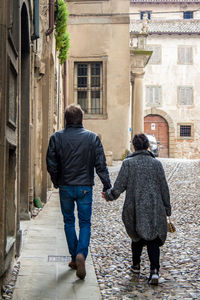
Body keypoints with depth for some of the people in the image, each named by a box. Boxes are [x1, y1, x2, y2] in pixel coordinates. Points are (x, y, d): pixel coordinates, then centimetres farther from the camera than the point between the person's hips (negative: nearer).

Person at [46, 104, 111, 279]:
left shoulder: (56, 138, -3)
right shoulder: (92, 137, -4)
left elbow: (51, 164, -2)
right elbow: (101, 164, -5)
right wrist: (107, 186, 2)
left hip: (65, 187, 1)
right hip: (85, 187, -1)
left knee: (69, 222, 15)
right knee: (85, 223, 6)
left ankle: (74, 258, 19)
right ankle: (81, 254, -15)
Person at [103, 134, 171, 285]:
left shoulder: (128, 163, -4)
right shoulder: (156, 163, 0)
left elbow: (119, 186, -6)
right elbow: (164, 187, 3)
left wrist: (109, 195, 13)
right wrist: (167, 208, 10)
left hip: (134, 207, 0)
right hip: (154, 208, 0)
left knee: (137, 235, 21)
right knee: (153, 238, 4)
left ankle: (136, 265, 33)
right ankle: (154, 270, -12)